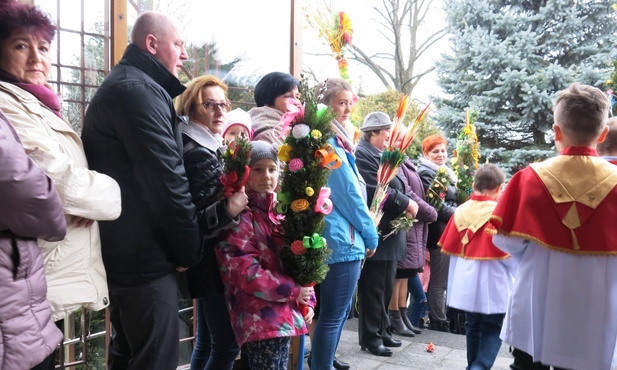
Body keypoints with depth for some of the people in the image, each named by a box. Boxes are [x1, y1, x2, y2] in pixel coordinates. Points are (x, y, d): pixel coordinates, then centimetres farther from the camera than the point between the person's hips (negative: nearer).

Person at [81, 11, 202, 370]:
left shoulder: (119, 86, 19)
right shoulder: (140, 90, -15)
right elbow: (167, 180, -22)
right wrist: (190, 249, -11)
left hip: (122, 249, 11)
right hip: (144, 253, -11)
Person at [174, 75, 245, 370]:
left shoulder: (208, 149, 12)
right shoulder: (196, 154, -17)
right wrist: (227, 210, -35)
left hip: (210, 258, 10)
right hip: (212, 259, -10)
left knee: (207, 341, 19)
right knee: (227, 344, 0)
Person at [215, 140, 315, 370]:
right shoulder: (241, 217, -12)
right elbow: (245, 272, -20)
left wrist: (306, 298, 5)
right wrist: (293, 290, -15)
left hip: (284, 313, 8)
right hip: (260, 319, -8)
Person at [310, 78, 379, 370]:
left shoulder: (333, 140, 15)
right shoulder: (329, 144, -16)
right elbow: (349, 194, -15)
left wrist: (364, 233, 17)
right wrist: (371, 235, -6)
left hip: (339, 236, 11)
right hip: (342, 238, -10)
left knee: (340, 310, 22)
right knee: (333, 315, -2)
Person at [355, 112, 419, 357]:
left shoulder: (383, 155, 18)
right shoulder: (362, 154, -13)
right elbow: (375, 192, -22)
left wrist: (406, 205, 1)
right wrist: (406, 203, -13)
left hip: (390, 232, 10)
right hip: (375, 233, -10)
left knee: (386, 288, 17)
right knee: (373, 289, 1)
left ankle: (382, 331, 29)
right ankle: (370, 337, 13)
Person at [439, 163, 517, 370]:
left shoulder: (461, 211, 0)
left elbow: (449, 248, 6)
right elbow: (509, 254, -14)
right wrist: (514, 275, 6)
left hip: (466, 281, 5)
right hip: (492, 282, -5)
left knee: (473, 326, 18)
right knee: (493, 328, 6)